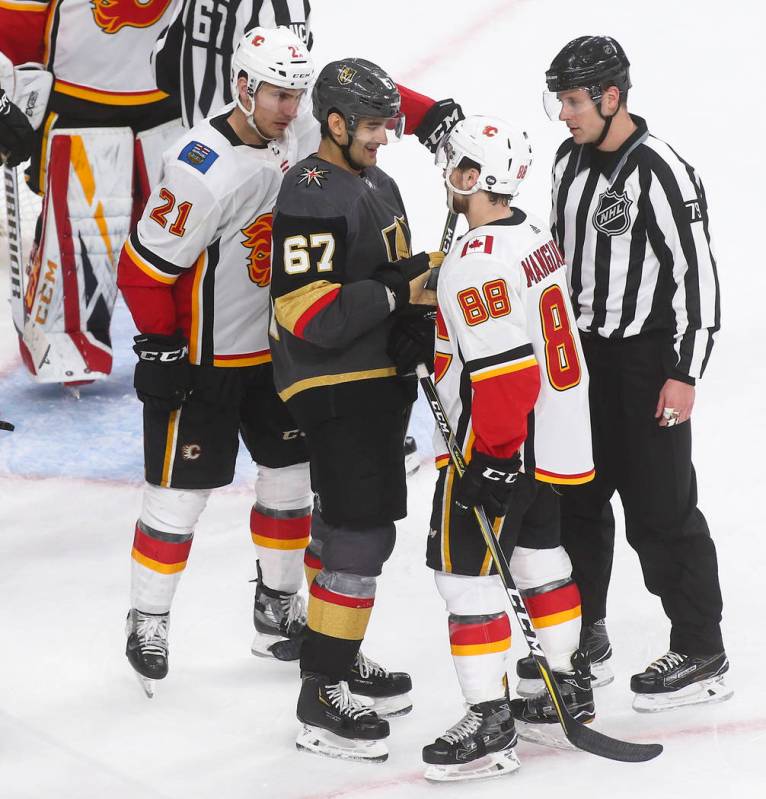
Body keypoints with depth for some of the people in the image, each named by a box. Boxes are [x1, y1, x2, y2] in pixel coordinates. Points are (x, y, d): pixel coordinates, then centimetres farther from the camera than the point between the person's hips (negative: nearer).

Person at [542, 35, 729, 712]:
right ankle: (583, 632, 31)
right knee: (576, 498, 16)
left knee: (660, 510, -5)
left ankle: (701, 657, 5)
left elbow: (697, 274, -19)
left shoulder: (661, 173, -19)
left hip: (646, 363, -8)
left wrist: (685, 373, -19)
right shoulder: (570, 161, 6)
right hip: (581, 353, 8)